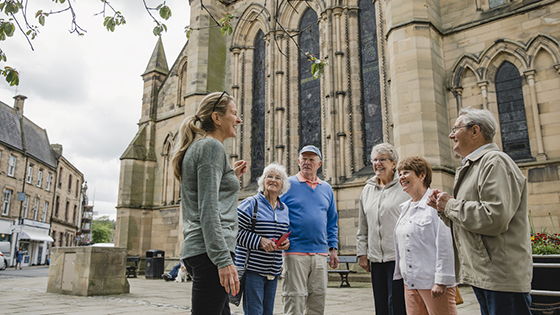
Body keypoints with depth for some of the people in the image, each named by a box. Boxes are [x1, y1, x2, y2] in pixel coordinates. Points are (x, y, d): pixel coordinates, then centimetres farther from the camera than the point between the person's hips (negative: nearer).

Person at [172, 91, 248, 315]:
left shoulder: (197, 147, 21)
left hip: (199, 248, 11)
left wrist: (231, 177, 20)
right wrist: (223, 259, -21)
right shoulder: (211, 146, -9)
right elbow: (208, 208, -18)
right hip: (210, 249, -11)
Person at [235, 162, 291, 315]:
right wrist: (259, 241, -19)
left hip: (273, 271, 6)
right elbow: (236, 231, -10)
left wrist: (287, 242, 1)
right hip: (252, 268, -6)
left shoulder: (284, 209, 14)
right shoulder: (250, 203, -6)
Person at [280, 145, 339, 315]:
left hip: (320, 253, 5)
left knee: (318, 298, 10)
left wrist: (333, 248, 11)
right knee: (295, 298, -2)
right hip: (295, 252, -4)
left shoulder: (326, 188, 14)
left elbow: (332, 222, 18)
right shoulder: (288, 185, 0)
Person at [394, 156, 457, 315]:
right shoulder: (405, 208, 13)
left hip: (433, 283, -7)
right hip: (410, 283, 7)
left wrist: (441, 281, -16)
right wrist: (400, 274, 19)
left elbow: (445, 245, -15)